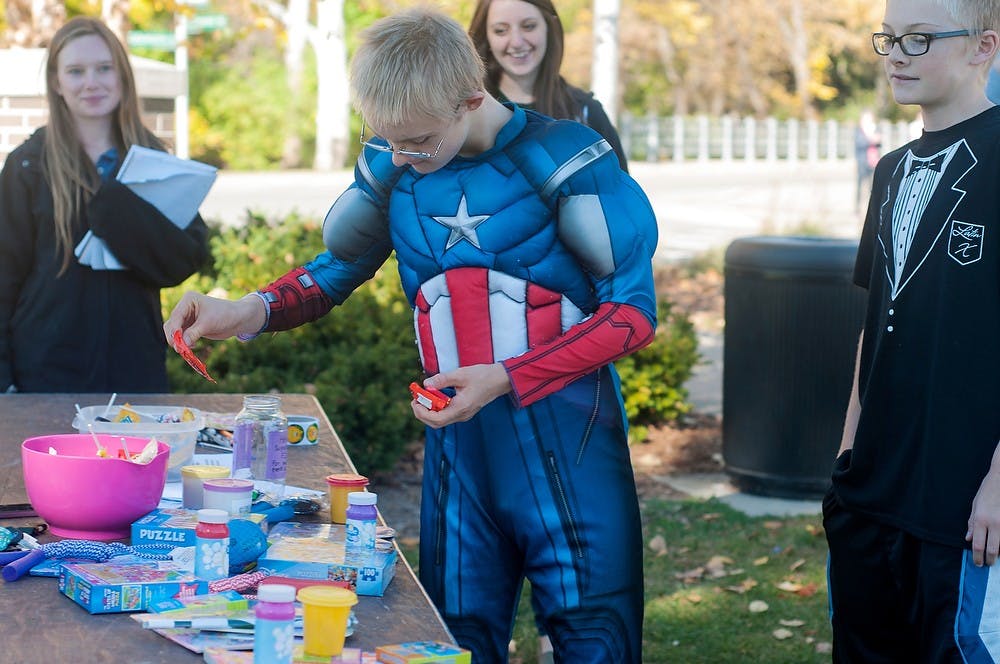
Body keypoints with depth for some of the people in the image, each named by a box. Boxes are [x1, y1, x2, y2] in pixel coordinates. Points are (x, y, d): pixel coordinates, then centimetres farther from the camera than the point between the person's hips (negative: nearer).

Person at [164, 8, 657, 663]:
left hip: (566, 436, -4)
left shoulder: (564, 159, -13)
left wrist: (505, 378, -19)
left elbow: (633, 309, -10)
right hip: (456, 433, 4)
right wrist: (250, 312, -2)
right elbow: (339, 266, 18)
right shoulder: (390, 166, 2)